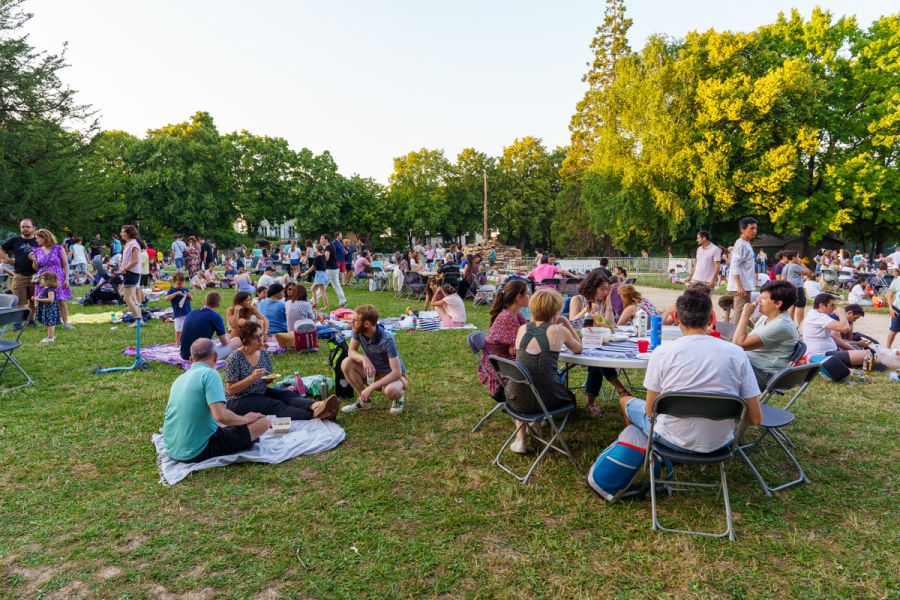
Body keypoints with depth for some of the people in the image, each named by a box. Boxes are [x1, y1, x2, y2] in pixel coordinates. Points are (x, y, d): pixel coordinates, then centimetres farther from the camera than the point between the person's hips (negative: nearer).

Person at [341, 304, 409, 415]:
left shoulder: (387, 340, -31)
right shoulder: (358, 331, -15)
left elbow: (397, 372, -31)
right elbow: (351, 351, -7)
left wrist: (371, 387, -36)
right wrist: (363, 358, -31)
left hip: (393, 375, -6)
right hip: (372, 372, 6)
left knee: (391, 391, -40)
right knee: (346, 364, -19)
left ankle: (399, 396, 1)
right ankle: (364, 401, -1)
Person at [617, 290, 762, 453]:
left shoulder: (662, 352, -15)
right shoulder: (736, 353, -9)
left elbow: (650, 411, -8)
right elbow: (756, 418, -7)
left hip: (674, 440, -3)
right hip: (719, 443, 3)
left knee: (626, 400, 26)